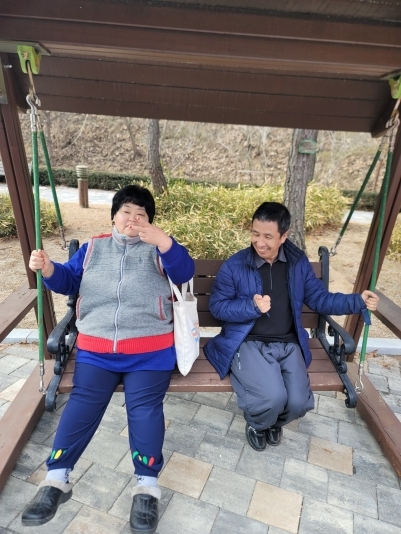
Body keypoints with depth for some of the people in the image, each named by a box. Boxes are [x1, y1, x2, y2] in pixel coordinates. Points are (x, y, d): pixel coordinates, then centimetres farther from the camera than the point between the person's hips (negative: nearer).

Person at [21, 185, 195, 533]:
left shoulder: (157, 247, 10)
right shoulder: (93, 247, 19)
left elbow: (185, 273, -7)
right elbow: (69, 280, 15)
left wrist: (162, 239, -24)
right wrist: (48, 269, -8)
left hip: (150, 350, -2)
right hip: (95, 348, 3)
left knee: (144, 407, -13)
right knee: (82, 404, -10)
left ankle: (147, 486, -3)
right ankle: (56, 480, 2)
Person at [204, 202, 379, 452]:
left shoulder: (299, 262, 3)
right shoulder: (234, 265, -8)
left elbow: (320, 298, 9)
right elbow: (217, 306, -5)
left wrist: (358, 301, -5)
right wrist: (252, 306, -20)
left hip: (289, 344, 4)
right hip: (249, 344, -3)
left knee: (299, 403, -14)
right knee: (273, 398, -24)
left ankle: (275, 422, 27)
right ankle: (256, 424, 17)